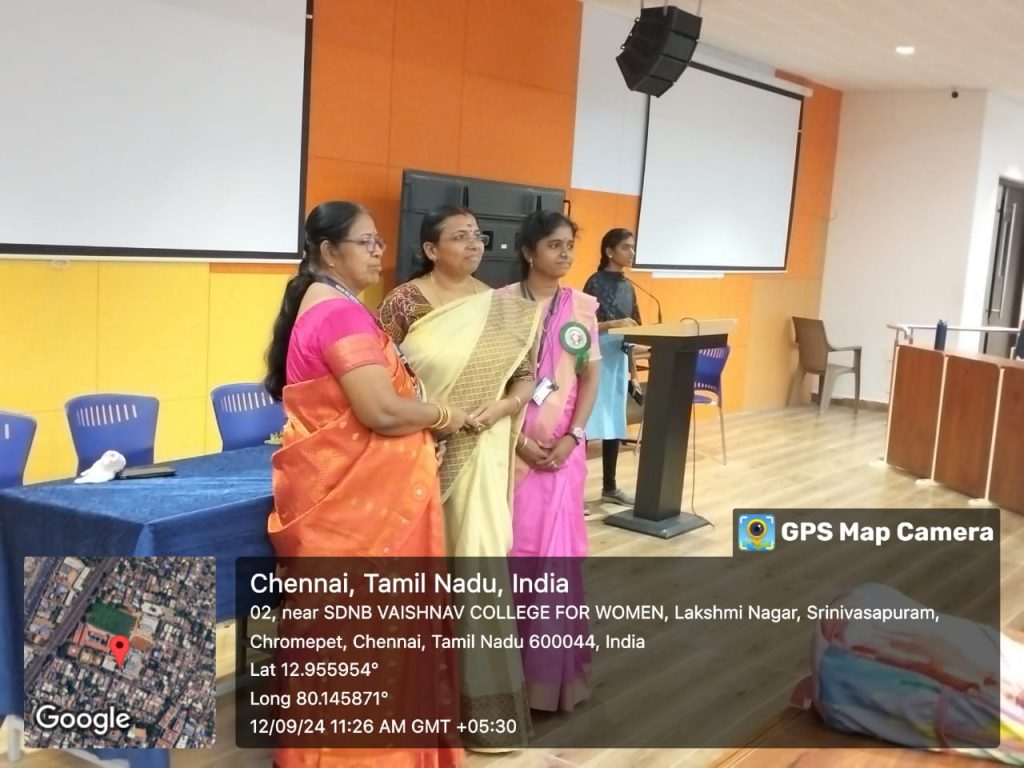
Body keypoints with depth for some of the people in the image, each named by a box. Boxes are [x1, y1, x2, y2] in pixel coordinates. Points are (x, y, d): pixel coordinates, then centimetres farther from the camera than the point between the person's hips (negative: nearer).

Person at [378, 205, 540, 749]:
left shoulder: (503, 308, 4)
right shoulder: (405, 302, -5)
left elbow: (527, 376, 6)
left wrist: (503, 406, -13)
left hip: (478, 456, 2)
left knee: (477, 562, 3)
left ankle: (481, 700, 17)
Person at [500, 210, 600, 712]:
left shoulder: (582, 307, 4)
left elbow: (591, 377, 5)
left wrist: (572, 436, -6)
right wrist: (517, 439, -12)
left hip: (564, 447, 2)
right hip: (511, 443, -2)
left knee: (557, 548, 4)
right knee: (510, 546, 2)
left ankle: (552, 665, 17)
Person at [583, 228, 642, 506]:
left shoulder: (628, 287, 14)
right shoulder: (595, 283, -7)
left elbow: (632, 332, 17)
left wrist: (633, 372, 17)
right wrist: (613, 324, -22)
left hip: (619, 361, 7)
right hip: (596, 360, -7)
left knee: (615, 424, 11)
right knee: (586, 423, -6)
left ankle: (610, 486, 22)